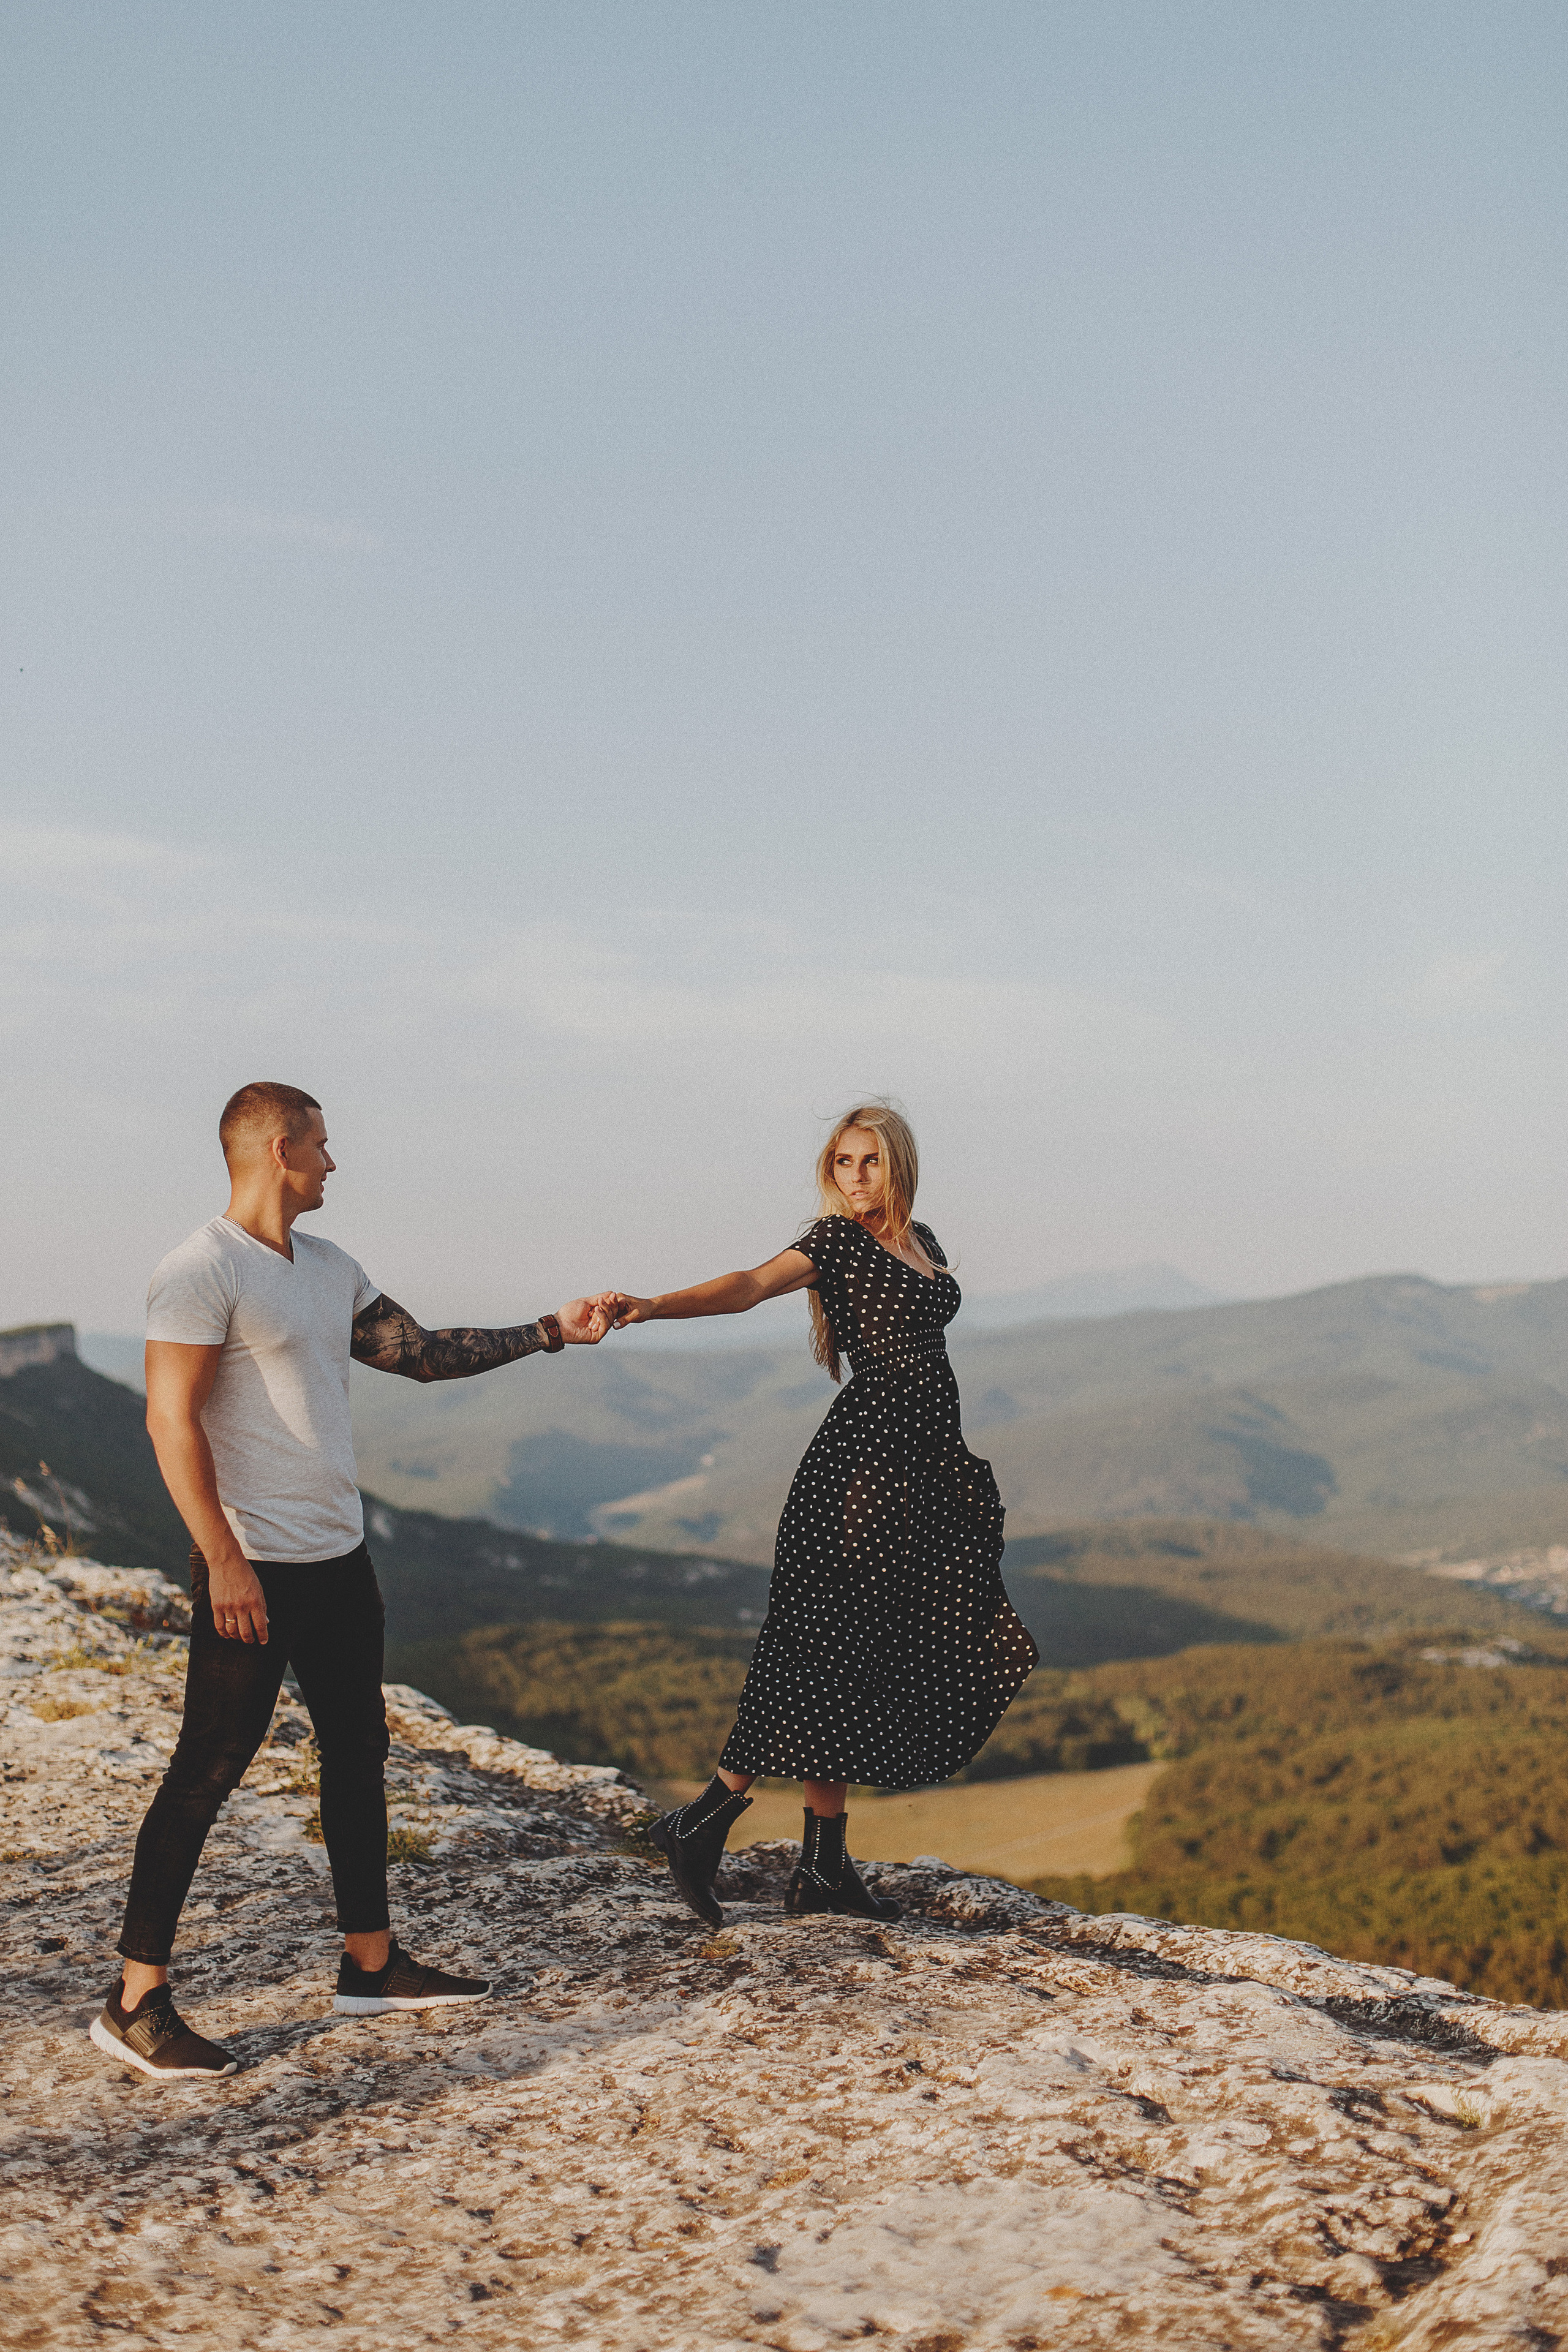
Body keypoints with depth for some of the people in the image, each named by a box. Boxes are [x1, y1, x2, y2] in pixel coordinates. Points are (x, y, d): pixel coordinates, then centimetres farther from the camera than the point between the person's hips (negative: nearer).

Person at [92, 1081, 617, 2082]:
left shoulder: (330, 1269, 12)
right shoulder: (203, 1272, -14)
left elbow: (424, 1353, 19)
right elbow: (172, 1418, -19)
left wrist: (552, 1332, 17)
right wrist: (223, 1559, -22)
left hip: (339, 1555, 9)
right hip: (256, 1567, -9)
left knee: (358, 1752, 15)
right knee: (209, 1770, -6)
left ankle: (372, 1962, 27)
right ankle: (137, 2001, 1)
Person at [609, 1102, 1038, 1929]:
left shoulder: (921, 1240, 17)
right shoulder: (838, 1239, -5)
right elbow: (750, 1285, -21)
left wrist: (958, 1465, 21)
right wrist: (654, 1306, -38)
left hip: (922, 1460, 7)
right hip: (864, 1455, -7)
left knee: (868, 1663, 7)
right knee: (835, 1653, -10)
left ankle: (824, 1867, 10)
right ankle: (702, 1822, -4)